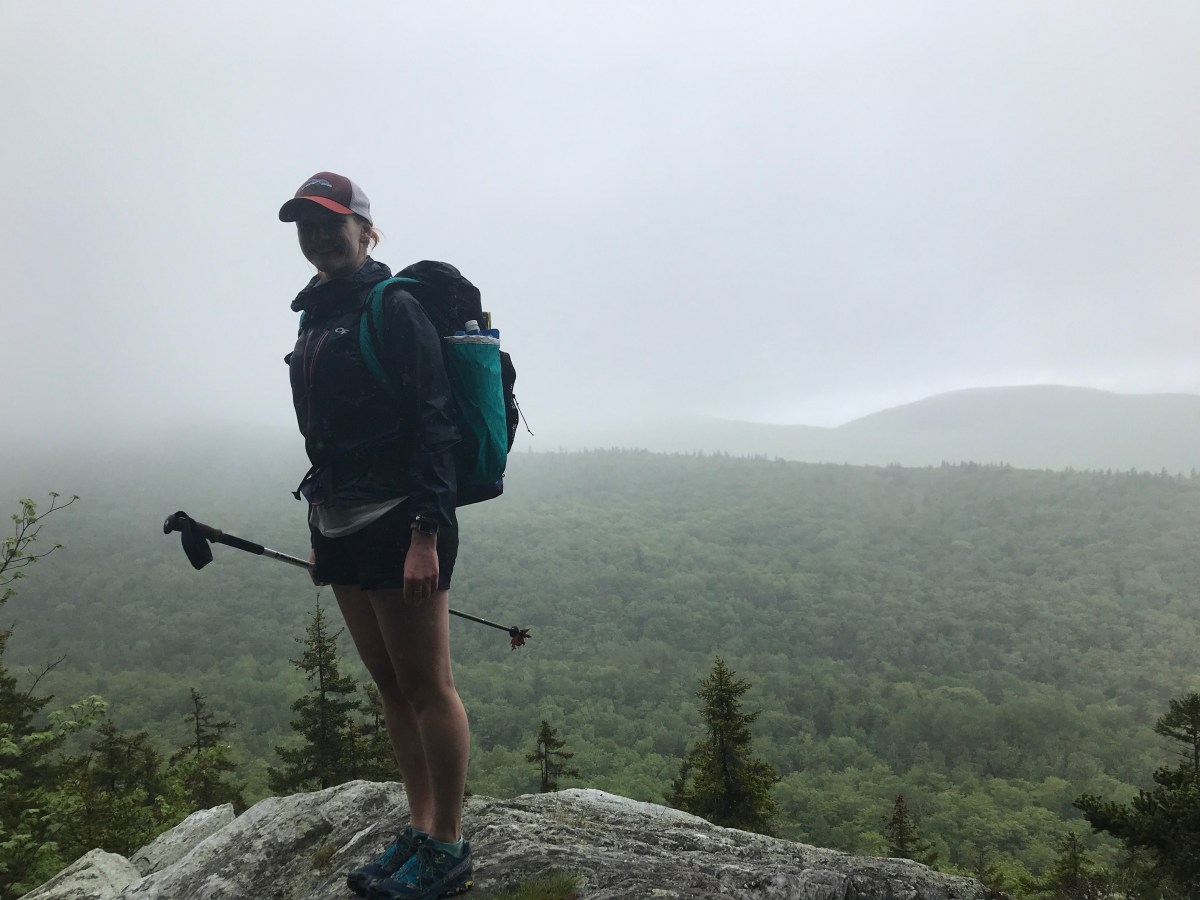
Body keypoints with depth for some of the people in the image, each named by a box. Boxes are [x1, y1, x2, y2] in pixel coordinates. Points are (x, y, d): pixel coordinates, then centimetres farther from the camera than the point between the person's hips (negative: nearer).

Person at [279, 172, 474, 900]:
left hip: (398, 524, -8)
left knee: (427, 688, 0)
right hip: (342, 525, 9)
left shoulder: (394, 308, -7)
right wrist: (320, 526, 21)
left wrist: (425, 533, -21)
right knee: (391, 687, 13)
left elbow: (435, 425, -14)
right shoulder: (317, 316, 18)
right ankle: (420, 831, 25)